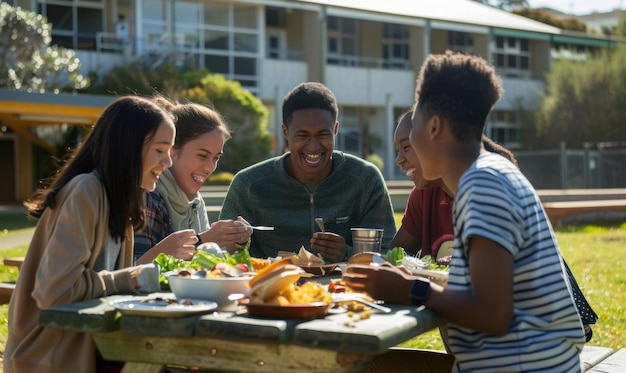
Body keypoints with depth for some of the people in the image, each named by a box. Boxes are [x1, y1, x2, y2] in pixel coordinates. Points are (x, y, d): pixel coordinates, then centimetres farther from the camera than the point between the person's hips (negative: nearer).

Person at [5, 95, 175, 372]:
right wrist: (130, 279, -17)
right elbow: (55, 290, -27)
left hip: (86, 346, 8)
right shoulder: (86, 193, -19)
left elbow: (106, 276, 8)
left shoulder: (115, 196, 8)